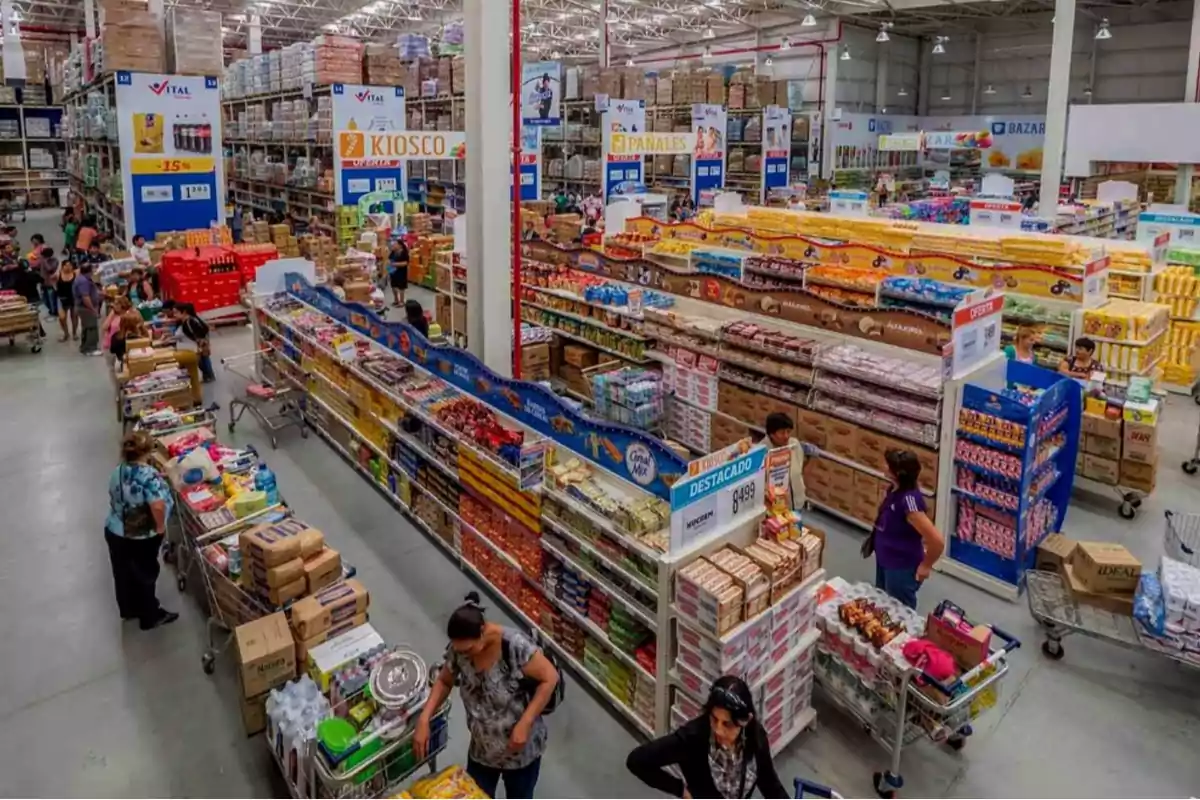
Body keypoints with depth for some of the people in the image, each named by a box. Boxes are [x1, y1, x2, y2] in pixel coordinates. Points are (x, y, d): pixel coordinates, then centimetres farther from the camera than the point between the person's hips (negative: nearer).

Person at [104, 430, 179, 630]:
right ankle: (150, 617, 25)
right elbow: (157, 505, -39)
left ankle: (128, 609, 43)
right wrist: (160, 526, -23)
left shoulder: (118, 471, -3)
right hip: (140, 538, -7)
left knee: (123, 572, 23)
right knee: (145, 575, 10)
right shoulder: (149, 475, -27)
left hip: (115, 532, 7)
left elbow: (115, 497, 12)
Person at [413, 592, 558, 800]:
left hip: (520, 748, -4)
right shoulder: (459, 648, -16)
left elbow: (550, 677, -24)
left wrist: (525, 723, -26)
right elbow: (444, 681, 2)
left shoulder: (515, 646, -33)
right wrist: (424, 719, -11)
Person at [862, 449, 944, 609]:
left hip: (901, 569, -9)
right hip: (884, 562, 9)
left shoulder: (908, 500, -34)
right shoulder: (895, 490, -7)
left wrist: (926, 566, -19)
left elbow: (937, 541, -34)